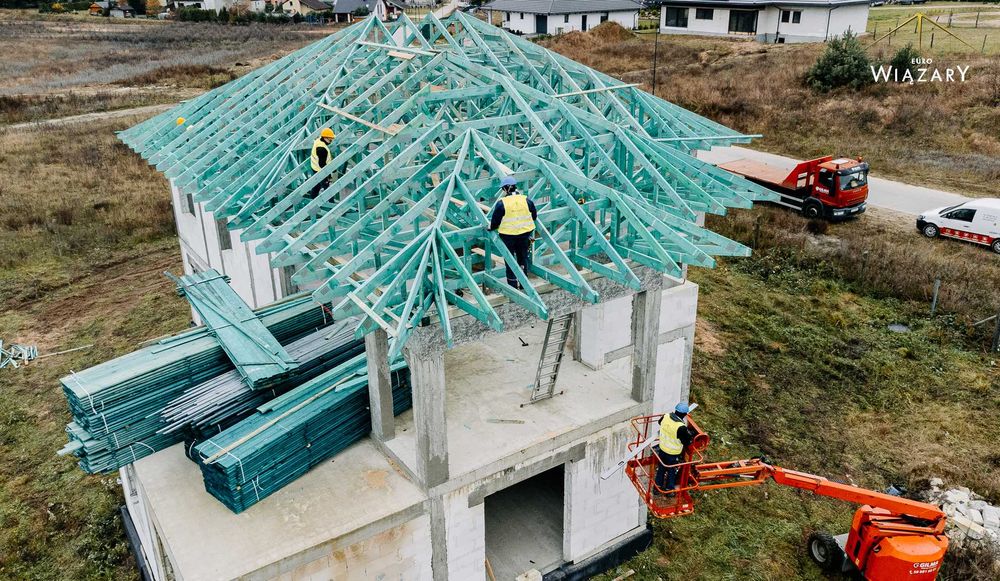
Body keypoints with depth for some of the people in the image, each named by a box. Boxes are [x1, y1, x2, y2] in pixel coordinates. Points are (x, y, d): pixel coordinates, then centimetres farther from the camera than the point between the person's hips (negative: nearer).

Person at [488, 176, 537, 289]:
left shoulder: (501, 203, -15)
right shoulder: (527, 200, -4)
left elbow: (495, 222, -10)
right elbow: (534, 216, 7)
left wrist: (490, 227, 10)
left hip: (508, 235, -3)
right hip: (525, 233, 3)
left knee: (510, 260, 11)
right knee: (523, 257, 19)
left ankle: (513, 285, 16)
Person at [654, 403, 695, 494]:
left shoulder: (666, 417, -16)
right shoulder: (681, 428, -34)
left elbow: (660, 422, 9)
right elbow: (686, 442, -21)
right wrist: (691, 435, -3)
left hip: (662, 449, 6)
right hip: (673, 454, -5)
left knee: (661, 468, 26)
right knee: (672, 472, 20)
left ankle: (658, 486, 43)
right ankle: (669, 489, 38)